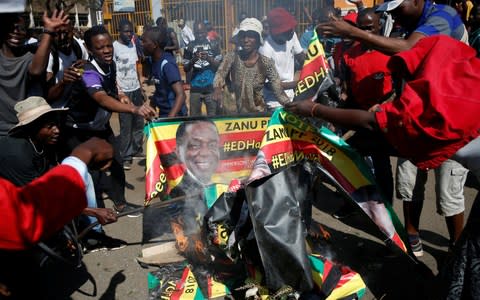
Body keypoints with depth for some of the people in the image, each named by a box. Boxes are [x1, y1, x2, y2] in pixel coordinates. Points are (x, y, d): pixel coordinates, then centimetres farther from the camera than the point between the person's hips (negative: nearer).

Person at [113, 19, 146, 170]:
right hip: (124, 91, -7)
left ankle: (137, 150, 24)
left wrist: (141, 88, 14)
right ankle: (125, 157, 5)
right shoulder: (114, 46, -9)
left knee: (138, 122, 11)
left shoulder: (133, 45, 12)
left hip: (136, 89, 7)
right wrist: (119, 92, -18)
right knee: (126, 125, -3)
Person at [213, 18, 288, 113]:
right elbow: (220, 73, -19)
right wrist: (218, 89, -40)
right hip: (236, 112, 1)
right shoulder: (232, 57, -5)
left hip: (258, 112, 0)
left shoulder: (266, 63, -10)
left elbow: (279, 91, -13)